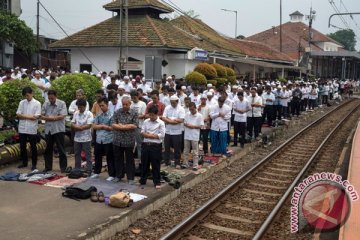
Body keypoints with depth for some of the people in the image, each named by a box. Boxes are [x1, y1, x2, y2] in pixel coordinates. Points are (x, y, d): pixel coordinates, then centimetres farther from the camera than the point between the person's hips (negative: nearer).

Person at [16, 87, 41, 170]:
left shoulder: (37, 103, -4)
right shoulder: (22, 102, 6)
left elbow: (36, 117, -12)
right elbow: (18, 115, 0)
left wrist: (24, 116, -7)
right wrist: (30, 116, -11)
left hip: (32, 129, -4)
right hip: (22, 129, 4)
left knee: (33, 147, 5)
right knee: (22, 147, 12)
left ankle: (34, 164, 14)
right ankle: (24, 162, 26)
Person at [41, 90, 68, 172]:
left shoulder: (62, 104, -6)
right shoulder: (45, 104, 7)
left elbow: (62, 116, -13)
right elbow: (42, 116, 3)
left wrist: (49, 117, -7)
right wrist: (55, 117, -12)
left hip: (58, 130, -4)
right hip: (48, 130, 4)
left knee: (61, 150, 2)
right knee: (48, 150, 11)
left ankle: (63, 168, 10)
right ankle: (48, 167, 22)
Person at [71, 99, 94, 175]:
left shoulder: (89, 114, -9)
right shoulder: (76, 113, 7)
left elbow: (89, 125, -16)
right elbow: (72, 124, 6)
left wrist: (77, 127, -13)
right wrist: (79, 127, -14)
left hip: (86, 138, -6)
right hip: (77, 138, 6)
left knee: (88, 155, 1)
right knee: (77, 154, 14)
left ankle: (89, 171, 6)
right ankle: (77, 170, 26)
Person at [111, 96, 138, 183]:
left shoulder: (134, 113, -1)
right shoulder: (117, 112, 4)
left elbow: (135, 125, -12)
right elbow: (113, 125, -7)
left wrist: (122, 126, -10)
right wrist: (128, 126, -13)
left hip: (129, 141, -2)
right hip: (117, 140, 3)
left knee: (129, 160, 7)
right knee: (118, 159, 13)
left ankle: (130, 178, 16)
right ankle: (118, 176, 28)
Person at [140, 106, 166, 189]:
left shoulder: (161, 123, -5)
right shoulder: (146, 121, 8)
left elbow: (162, 135, -12)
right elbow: (142, 133, 4)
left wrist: (148, 134, -8)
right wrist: (154, 135, -12)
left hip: (156, 146, -4)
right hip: (145, 145, 4)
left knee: (155, 165, 3)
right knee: (144, 164, 11)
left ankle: (157, 182, 14)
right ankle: (142, 180, 23)